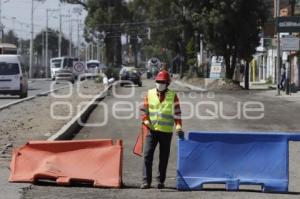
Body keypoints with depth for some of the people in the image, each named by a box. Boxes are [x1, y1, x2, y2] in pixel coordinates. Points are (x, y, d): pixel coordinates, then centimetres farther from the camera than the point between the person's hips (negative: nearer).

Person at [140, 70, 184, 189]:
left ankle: (161, 180, 15)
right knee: (147, 155, -7)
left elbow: (177, 113, 0)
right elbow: (145, 110, 10)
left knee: (164, 157, 6)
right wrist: (146, 121, -8)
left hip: (166, 131, -1)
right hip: (152, 130, 1)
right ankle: (146, 181, -5)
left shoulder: (172, 96, 2)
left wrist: (178, 127, -10)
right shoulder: (149, 94, 6)